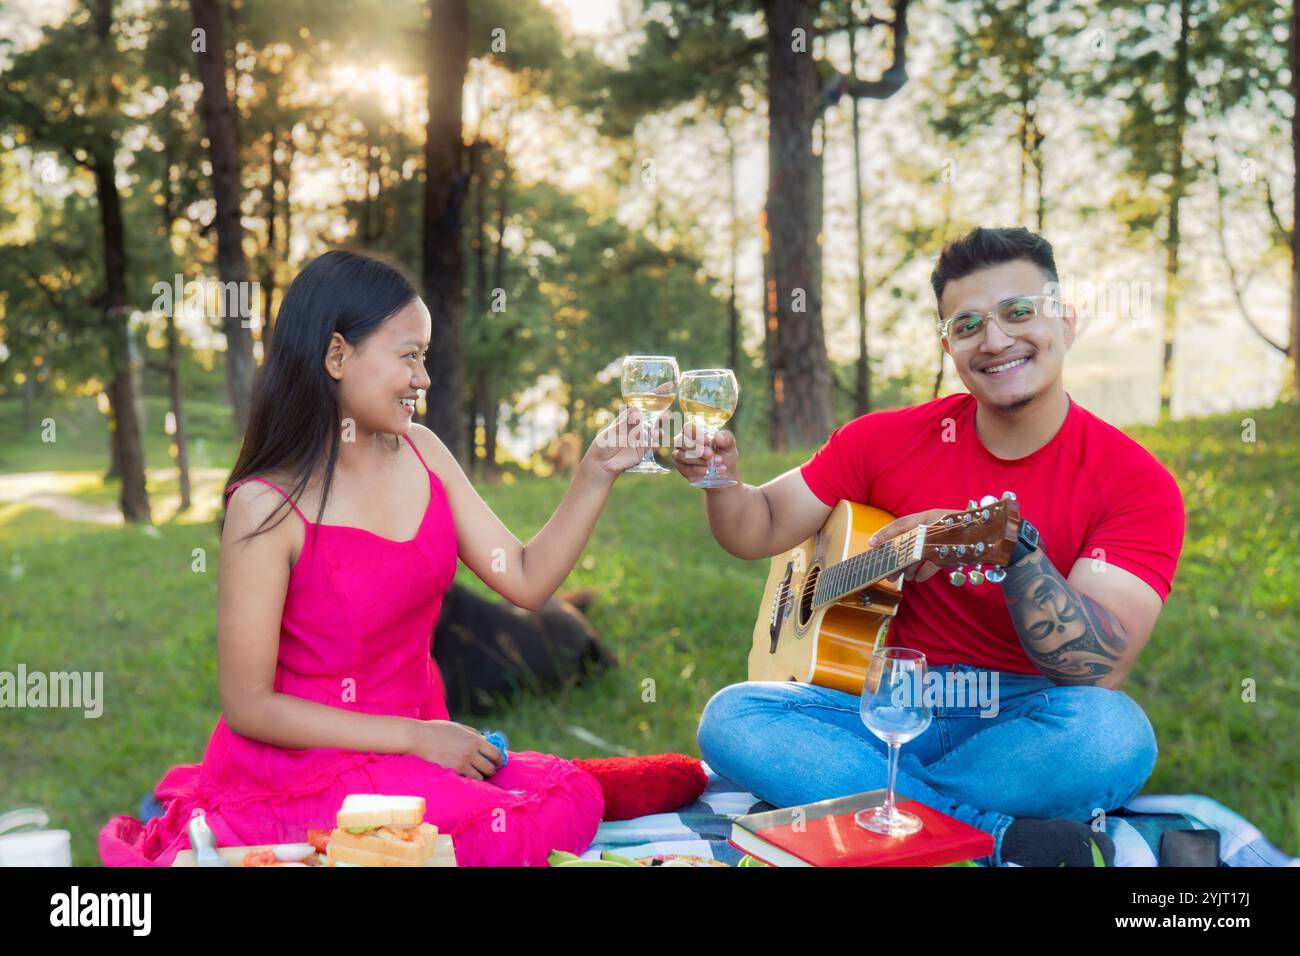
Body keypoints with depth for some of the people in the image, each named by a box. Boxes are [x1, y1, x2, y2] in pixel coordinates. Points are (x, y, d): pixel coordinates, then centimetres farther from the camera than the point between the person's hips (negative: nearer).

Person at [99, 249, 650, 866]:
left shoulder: (419, 452, 2)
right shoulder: (267, 507, -17)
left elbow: (526, 580, 3)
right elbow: (248, 706, -14)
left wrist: (595, 475, -8)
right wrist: (415, 737, -15)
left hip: (420, 741, 7)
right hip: (305, 766, -7)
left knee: (577, 798, -13)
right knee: (510, 832, -24)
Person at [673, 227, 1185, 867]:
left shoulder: (1136, 484, -9)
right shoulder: (888, 441, 1)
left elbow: (1100, 671, -19)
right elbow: (763, 531, 8)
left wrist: (1015, 548, -35)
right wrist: (723, 481, -15)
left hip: (1024, 722, -2)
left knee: (1114, 732, -36)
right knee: (731, 717, -23)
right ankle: (1004, 836, -25)